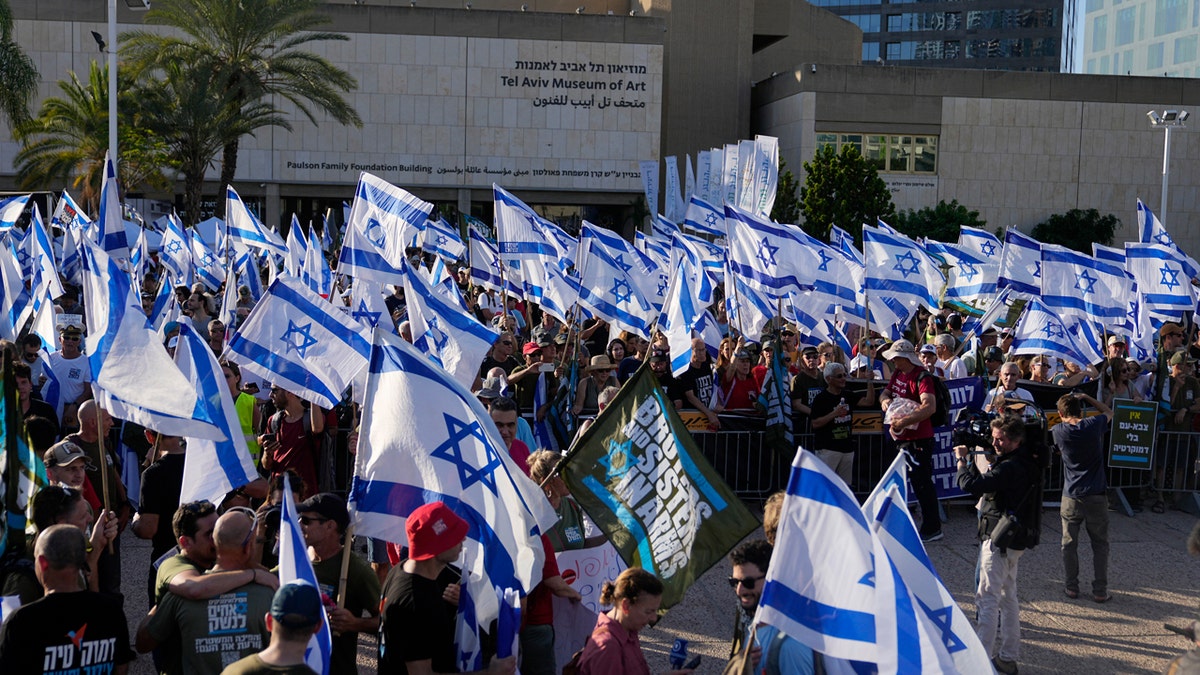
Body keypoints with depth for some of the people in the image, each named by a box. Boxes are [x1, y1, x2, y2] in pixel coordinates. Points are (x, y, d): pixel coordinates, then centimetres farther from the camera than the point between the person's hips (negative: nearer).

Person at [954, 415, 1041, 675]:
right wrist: (971, 460, 8)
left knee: (987, 598, -7)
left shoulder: (1010, 468, -22)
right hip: (1013, 541, 10)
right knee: (1007, 597, 16)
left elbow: (971, 485, -28)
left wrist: (962, 460, -12)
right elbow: (986, 484, 18)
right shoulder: (1026, 464, 11)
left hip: (1000, 540, -10)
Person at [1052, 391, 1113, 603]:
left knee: (1069, 543, 12)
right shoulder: (1094, 425, -7)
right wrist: (1086, 398, 18)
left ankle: (1071, 586, 18)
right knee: (1100, 544, 9)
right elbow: (1109, 412, 15)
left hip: (1071, 496, 0)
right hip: (1096, 496, 0)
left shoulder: (1059, 431, -6)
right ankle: (1100, 590, 11)